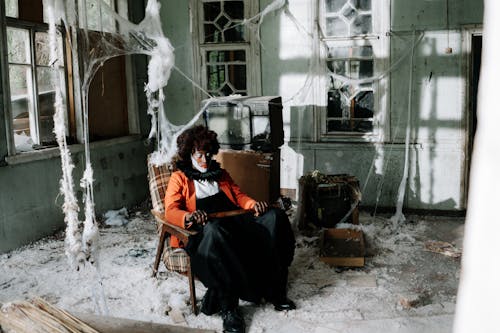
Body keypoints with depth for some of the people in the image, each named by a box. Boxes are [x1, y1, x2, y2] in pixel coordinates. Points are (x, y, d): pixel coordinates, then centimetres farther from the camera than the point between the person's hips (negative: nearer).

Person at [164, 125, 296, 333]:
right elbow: (170, 210, 1)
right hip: (204, 229, -5)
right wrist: (188, 217, -23)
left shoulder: (220, 174, 30)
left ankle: (275, 290, -21)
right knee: (214, 230, -43)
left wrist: (253, 204, -2)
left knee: (275, 216, -20)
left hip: (234, 221, 5)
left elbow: (239, 196, 22)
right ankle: (228, 306, -37)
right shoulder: (179, 178, 15)